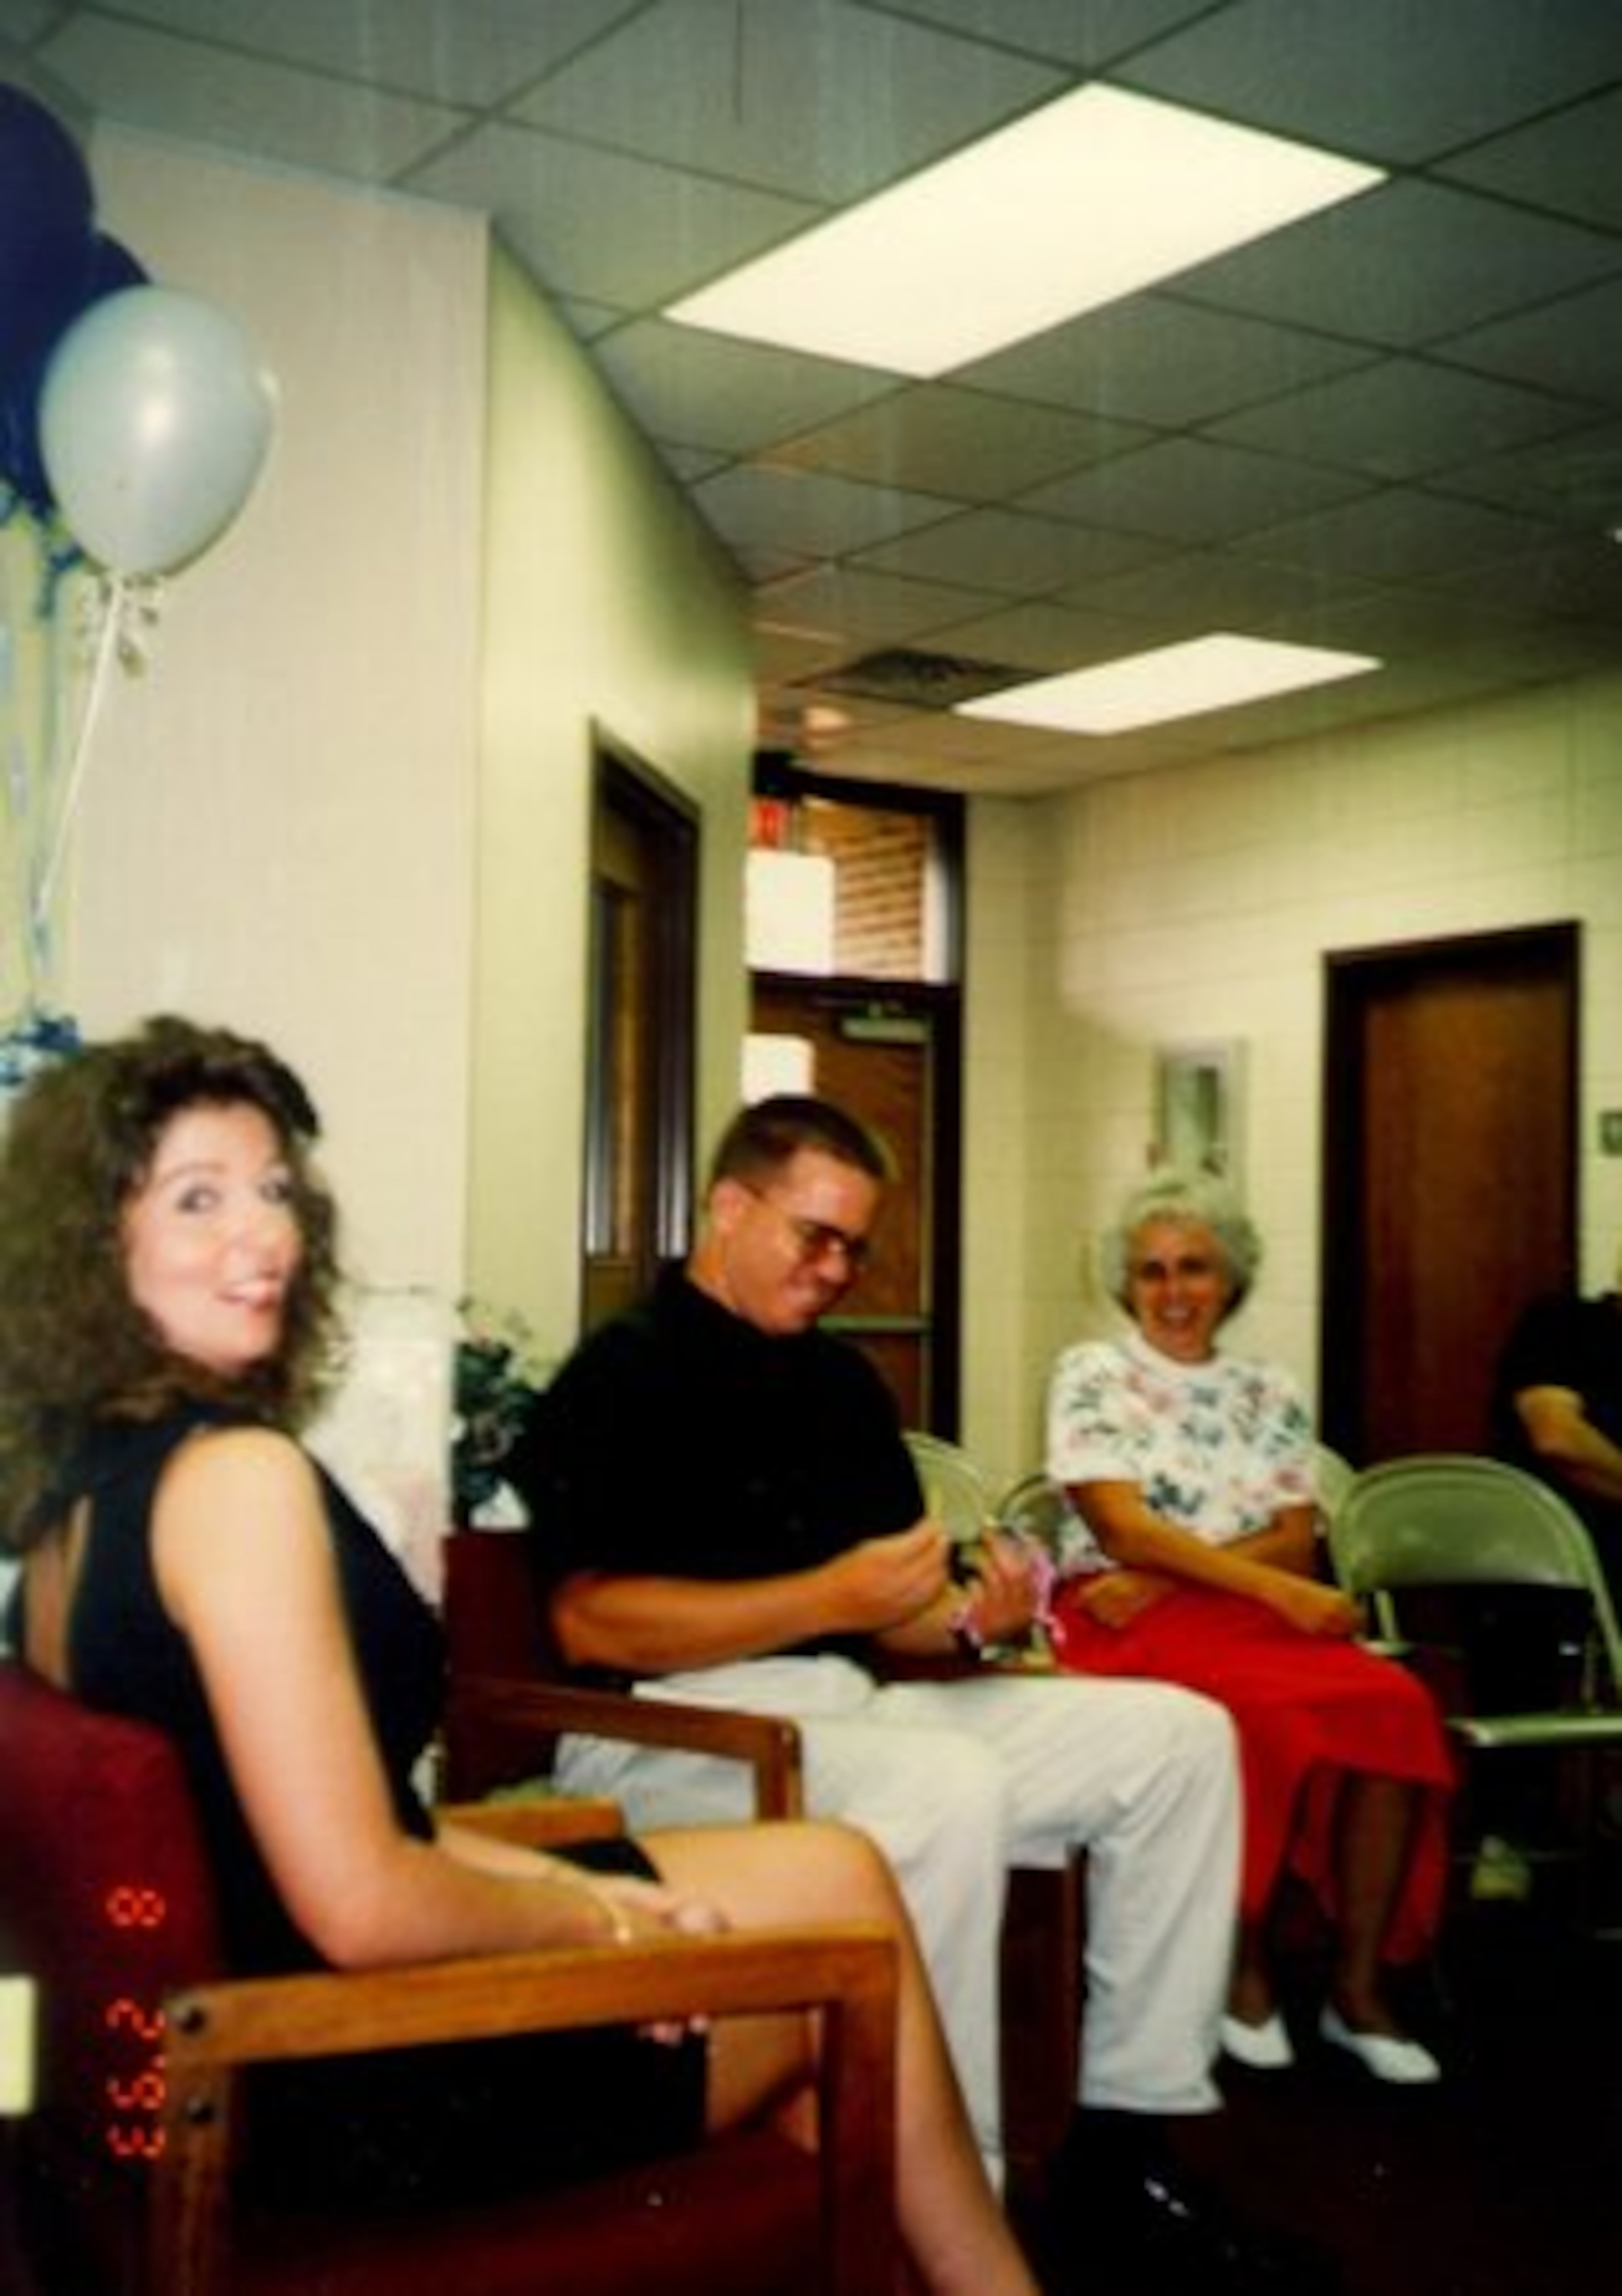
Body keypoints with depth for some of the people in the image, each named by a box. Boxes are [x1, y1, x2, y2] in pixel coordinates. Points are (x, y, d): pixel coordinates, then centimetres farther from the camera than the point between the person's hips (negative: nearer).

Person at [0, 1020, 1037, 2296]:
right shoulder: (238, 1473, -24)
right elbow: (361, 1906, -27)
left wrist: (559, 1886, 5)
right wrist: (594, 1917, -9)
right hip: (389, 2074, -8)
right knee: (846, 1900, 13)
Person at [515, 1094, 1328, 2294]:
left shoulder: (844, 1384, 20)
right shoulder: (625, 1374, -3)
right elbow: (589, 1620, -15)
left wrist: (966, 1622, -6)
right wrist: (834, 1598, -18)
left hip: (848, 1703, 8)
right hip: (671, 1729, -8)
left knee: (1179, 1735, -3)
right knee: (951, 1789, -36)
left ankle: (1126, 2143, 0)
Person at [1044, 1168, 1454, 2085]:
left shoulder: (1272, 1392, 16)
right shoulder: (1093, 1375, 4)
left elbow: (1297, 1539, 5)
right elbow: (1125, 1530, -8)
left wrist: (1168, 1580, -12)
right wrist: (1276, 1588, -17)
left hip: (1264, 1614, 4)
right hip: (1128, 1621, -4)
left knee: (1396, 1703, -26)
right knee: (1262, 1714, -34)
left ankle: (1361, 1983, -15)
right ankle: (1245, 1971, -13)